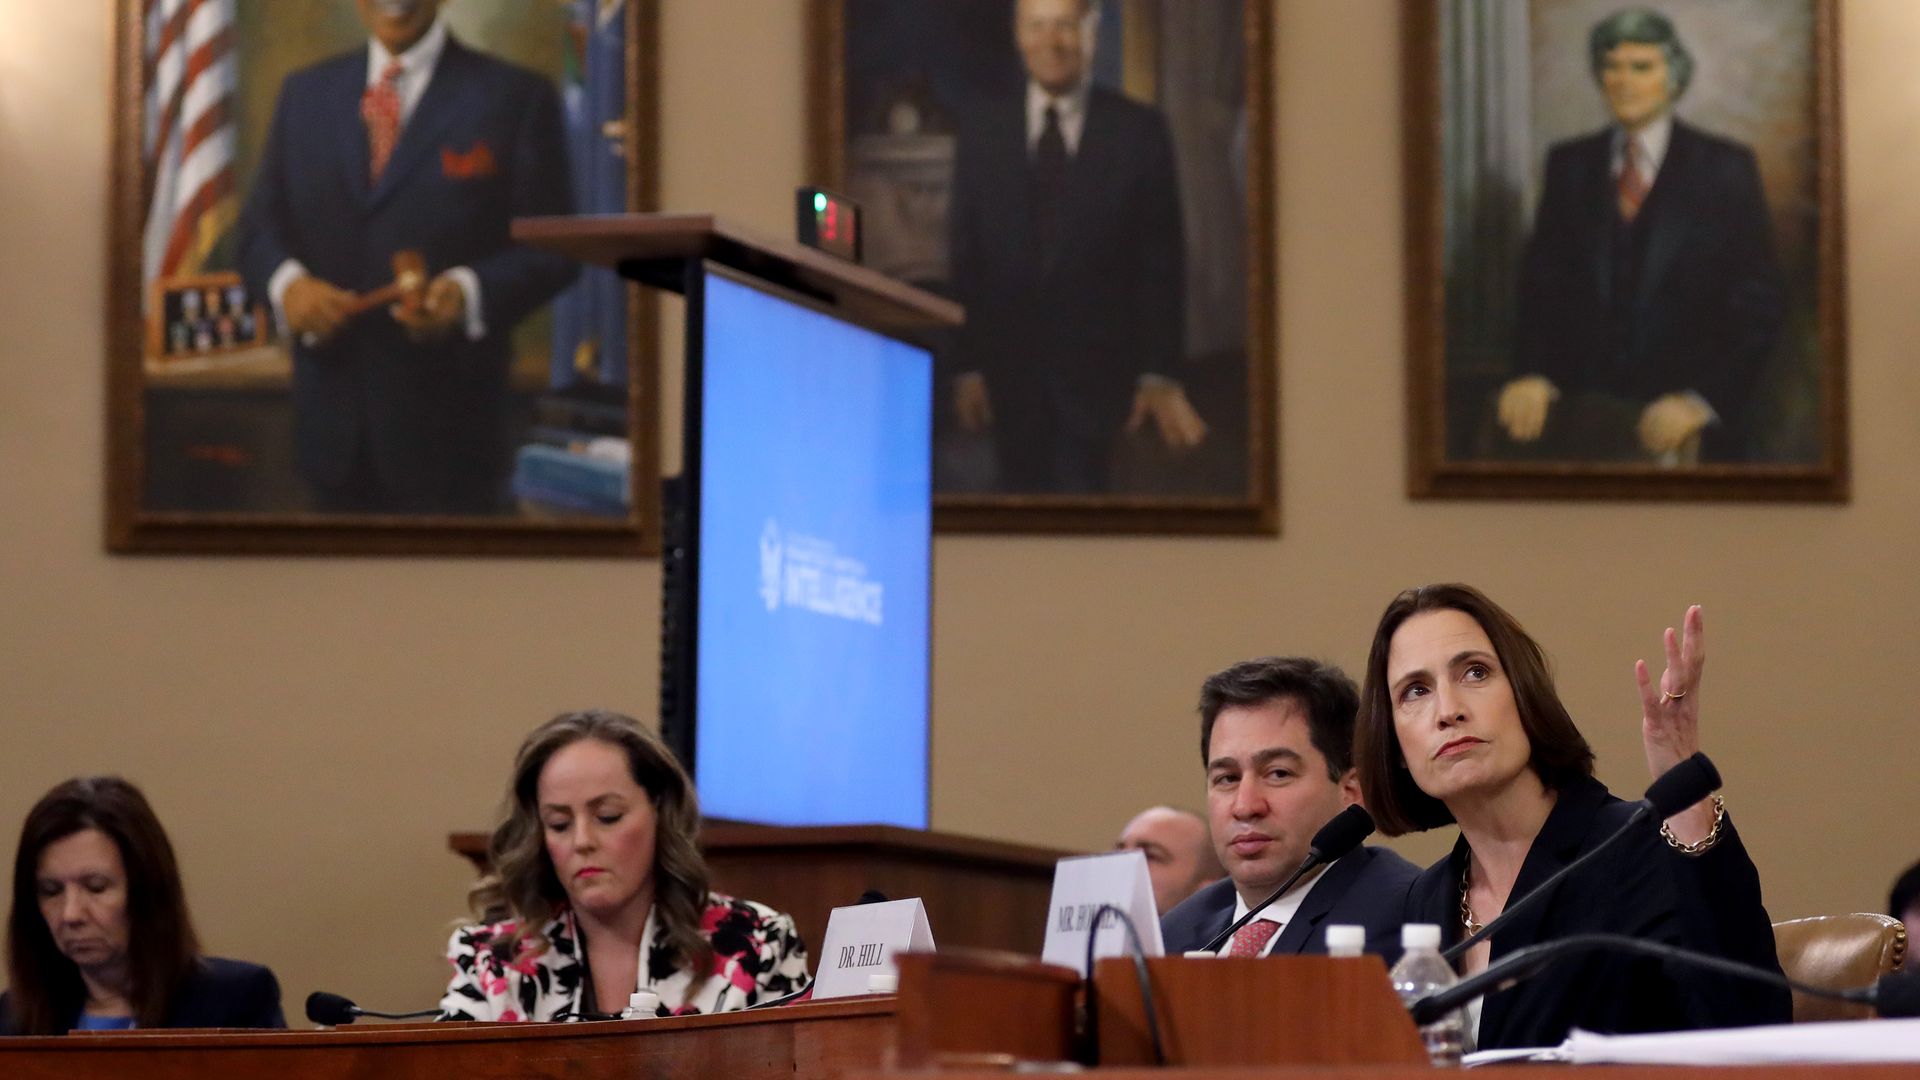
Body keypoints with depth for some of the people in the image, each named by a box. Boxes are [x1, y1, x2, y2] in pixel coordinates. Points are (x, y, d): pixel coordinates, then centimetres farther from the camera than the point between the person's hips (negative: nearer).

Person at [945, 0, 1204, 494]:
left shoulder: (1140, 131, 1)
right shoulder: (981, 130, 5)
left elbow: (1162, 261, 0)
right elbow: (964, 254, 5)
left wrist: (1157, 373, -5)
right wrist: (967, 366, -2)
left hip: (1095, 372, -2)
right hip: (1009, 372, 2)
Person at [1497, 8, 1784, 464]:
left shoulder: (1726, 167, -1)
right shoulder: (1569, 165, 9)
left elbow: (1760, 305, -4)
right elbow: (1543, 284, 6)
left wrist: (1701, 399, -15)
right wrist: (1532, 372, -12)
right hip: (1584, 417, 2)